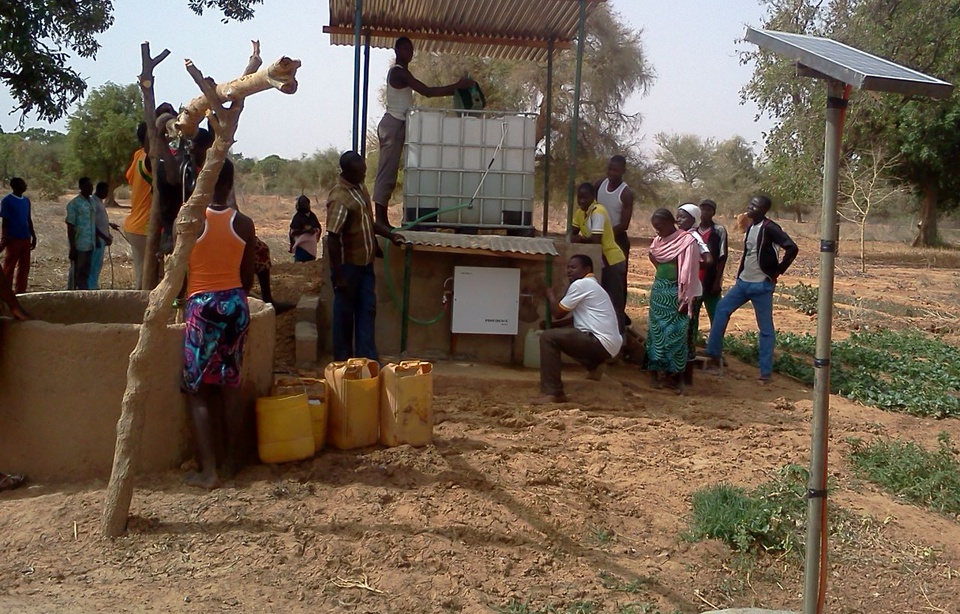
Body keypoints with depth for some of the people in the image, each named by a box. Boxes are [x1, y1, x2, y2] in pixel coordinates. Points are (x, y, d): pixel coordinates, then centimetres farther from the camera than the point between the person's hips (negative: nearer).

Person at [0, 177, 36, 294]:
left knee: (24, 267, 10)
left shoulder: (26, 200, 11)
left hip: (25, 238, 6)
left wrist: (33, 236, 16)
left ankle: (20, 292, 18)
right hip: (13, 239, -6)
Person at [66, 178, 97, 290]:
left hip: (90, 244, 7)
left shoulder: (92, 202, 12)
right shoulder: (74, 204, -10)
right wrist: (72, 248, -14)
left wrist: (97, 240, 18)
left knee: (86, 272, 12)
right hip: (79, 245, -7)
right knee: (76, 273, 0)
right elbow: (70, 227, -11)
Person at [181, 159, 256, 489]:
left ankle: (207, 470, 0)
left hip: (201, 305, -4)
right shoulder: (244, 224, 0)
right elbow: (248, 277, 6)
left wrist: (181, 300, 17)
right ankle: (232, 462, 21)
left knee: (198, 392, 4)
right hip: (235, 304, 4)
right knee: (231, 387, 13)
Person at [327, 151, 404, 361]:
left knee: (367, 309, 9)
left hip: (365, 263, 8)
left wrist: (391, 234, 7)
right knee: (345, 312, 5)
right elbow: (333, 238, -23)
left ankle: (367, 358, 16)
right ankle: (342, 362, 18)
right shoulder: (340, 198, -22)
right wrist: (338, 276, -22)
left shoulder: (359, 188, 6)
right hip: (347, 265, -8)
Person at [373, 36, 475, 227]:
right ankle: (381, 218, -11)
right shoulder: (399, 72, -13)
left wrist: (455, 88, 8)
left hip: (395, 125, 10)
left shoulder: (401, 72, 19)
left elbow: (423, 91, 16)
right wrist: (457, 86, -19)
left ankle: (381, 218, 6)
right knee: (387, 171, -11)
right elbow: (426, 92, -20)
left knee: (387, 172, 6)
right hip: (394, 124, -10)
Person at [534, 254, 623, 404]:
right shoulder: (590, 285, 22)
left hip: (602, 343, -11)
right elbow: (573, 318, 27)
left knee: (548, 337, -15)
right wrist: (552, 325, 16)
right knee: (559, 333, 28)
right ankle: (595, 364, 17)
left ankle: (553, 394, -18)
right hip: (608, 344, 11)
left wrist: (551, 295, 13)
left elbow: (558, 312, -5)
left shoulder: (581, 284, -9)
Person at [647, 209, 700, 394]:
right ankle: (657, 370, 20)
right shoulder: (658, 240, 7)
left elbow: (689, 273, -14)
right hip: (658, 291, 6)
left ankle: (675, 376, 5)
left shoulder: (687, 241, -12)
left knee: (675, 335, -3)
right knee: (657, 331, 10)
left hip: (675, 294, -6)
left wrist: (686, 300, -16)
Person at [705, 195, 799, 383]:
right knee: (722, 309, 6)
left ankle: (766, 372, 6)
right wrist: (740, 274, 13)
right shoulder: (751, 227, 10)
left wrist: (778, 271, -16)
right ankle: (714, 355, 12)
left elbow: (792, 248, -25)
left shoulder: (769, 228, -16)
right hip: (743, 282, 8)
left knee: (766, 329, 0)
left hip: (762, 285, -8)